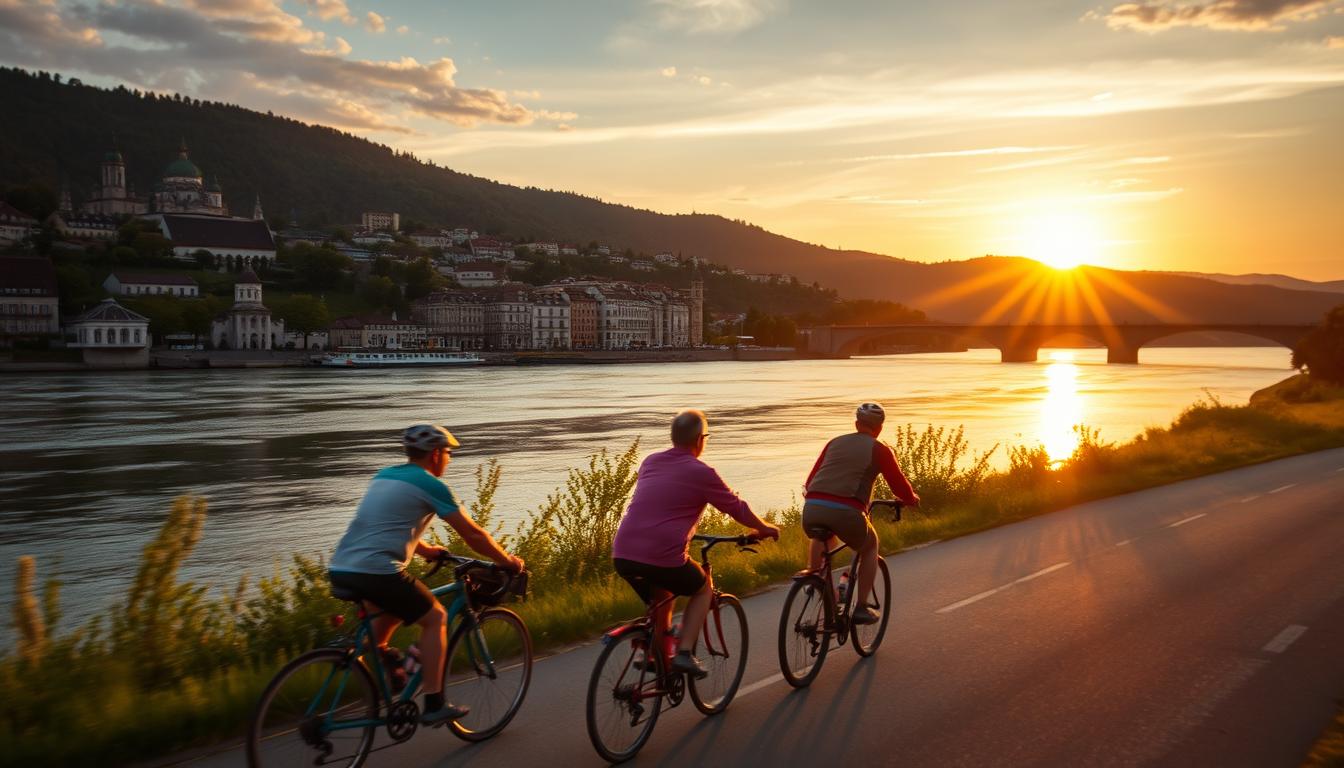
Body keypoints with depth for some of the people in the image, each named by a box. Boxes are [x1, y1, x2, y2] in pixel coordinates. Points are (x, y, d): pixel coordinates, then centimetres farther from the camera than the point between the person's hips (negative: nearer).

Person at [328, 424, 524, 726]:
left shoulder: (384, 475, 22)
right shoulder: (430, 485, -2)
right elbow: (473, 534, 1)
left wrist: (426, 549, 44)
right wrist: (507, 561, 15)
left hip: (340, 570, 8)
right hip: (377, 572, -8)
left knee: (394, 606, 35)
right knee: (435, 618, 8)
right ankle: (434, 705, 6)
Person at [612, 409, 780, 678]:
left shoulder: (650, 462, 16)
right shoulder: (701, 473, -2)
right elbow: (737, 508, 8)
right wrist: (764, 529, 27)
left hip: (622, 556, 6)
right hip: (663, 558, -6)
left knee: (661, 598, 33)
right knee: (704, 588, 22)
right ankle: (684, 653, 9)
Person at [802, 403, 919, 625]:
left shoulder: (835, 443, 23)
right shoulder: (879, 450, 12)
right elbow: (899, 486, 14)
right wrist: (913, 499, 36)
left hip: (812, 509, 4)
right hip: (845, 512, -4)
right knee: (870, 546, 28)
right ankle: (862, 608, 22)